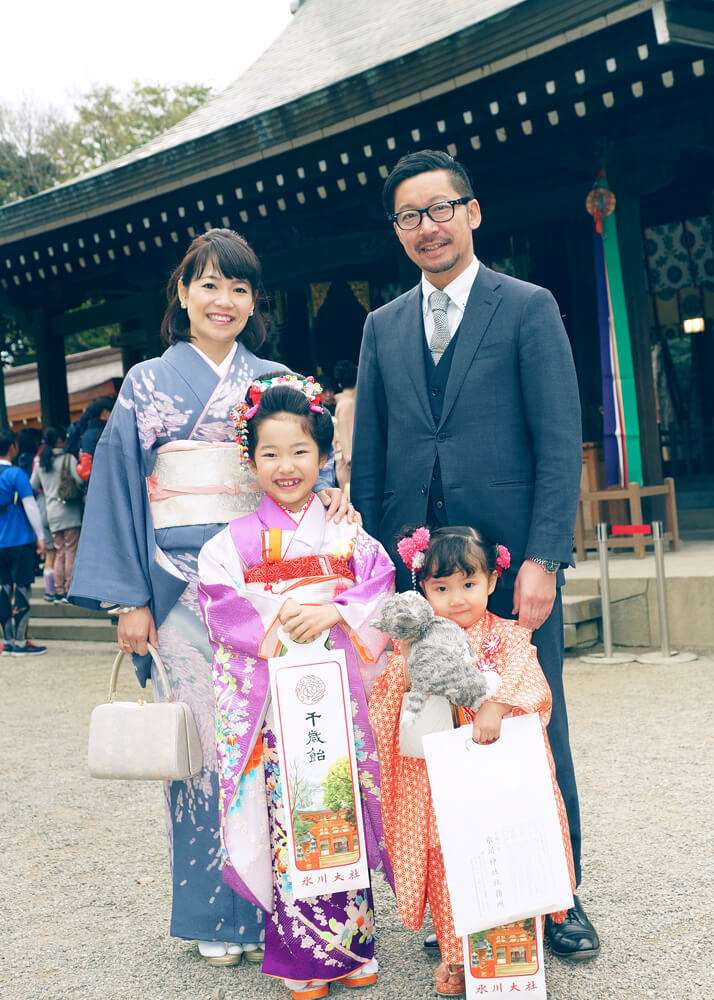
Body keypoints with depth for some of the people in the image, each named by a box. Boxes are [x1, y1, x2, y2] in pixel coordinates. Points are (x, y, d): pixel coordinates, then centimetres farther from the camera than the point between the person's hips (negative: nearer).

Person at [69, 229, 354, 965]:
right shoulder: (147, 384, 8)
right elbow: (119, 490, 4)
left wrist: (329, 493, -15)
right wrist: (128, 599, -3)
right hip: (183, 590, -1)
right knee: (202, 738, 0)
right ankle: (216, 913, 15)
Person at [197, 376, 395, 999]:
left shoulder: (347, 533, 9)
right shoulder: (236, 541, 4)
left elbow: (381, 587, 2)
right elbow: (218, 600, -5)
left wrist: (334, 611, -15)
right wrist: (277, 623, -17)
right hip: (273, 700, -1)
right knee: (289, 815, -2)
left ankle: (354, 947, 19)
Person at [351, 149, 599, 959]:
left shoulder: (529, 308, 1)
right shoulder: (383, 327, 13)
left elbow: (561, 443, -5)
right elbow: (368, 455, 12)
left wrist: (543, 559, -14)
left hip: (512, 557, -3)